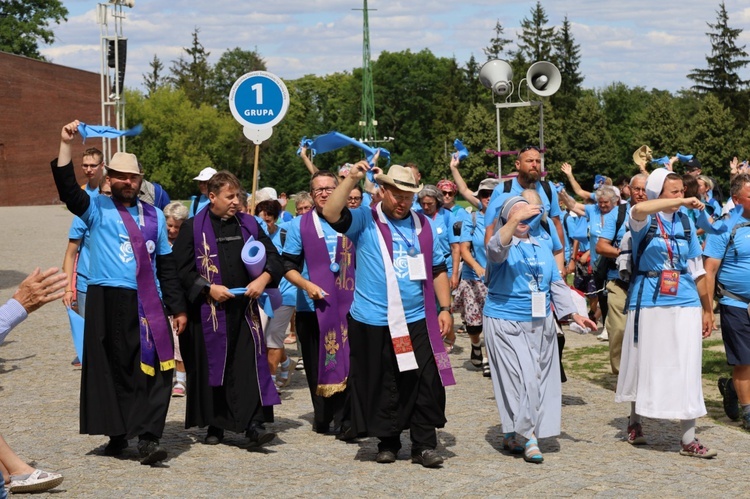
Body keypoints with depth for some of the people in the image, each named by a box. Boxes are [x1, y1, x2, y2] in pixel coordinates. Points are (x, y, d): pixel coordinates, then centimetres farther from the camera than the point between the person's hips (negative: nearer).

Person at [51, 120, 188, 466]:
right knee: (112, 369, 3)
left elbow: (166, 264, 16)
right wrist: (66, 145, -22)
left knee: (155, 370, -7)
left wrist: (177, 307, 12)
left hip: (149, 304, 2)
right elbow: (67, 190, -13)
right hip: (108, 303, -2)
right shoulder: (97, 209, 6)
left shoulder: (154, 215, 15)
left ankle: (148, 437, -7)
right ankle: (117, 434, 15)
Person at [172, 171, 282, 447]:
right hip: (208, 310, -2)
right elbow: (181, 269, -4)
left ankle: (253, 426, -11)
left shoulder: (249, 224, 9)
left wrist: (263, 279, -8)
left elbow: (273, 256, 10)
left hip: (244, 308, 2)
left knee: (249, 364, -7)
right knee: (211, 366, 4)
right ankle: (214, 426, 17)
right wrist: (208, 289, -14)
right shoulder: (193, 227, -1)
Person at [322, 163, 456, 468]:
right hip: (374, 322, -2)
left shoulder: (423, 225, 11)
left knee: (427, 384, -2)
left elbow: (438, 269, 14)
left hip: (418, 321, 2)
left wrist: (445, 309, 7)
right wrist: (352, 178, -22)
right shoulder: (365, 221, 0)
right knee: (383, 386, 7)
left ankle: (425, 445, 8)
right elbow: (331, 214, -19)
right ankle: (387, 442, 22)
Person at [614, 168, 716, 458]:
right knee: (644, 363, 8)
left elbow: (696, 268, 12)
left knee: (686, 369, -1)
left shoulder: (685, 222, 8)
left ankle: (688, 440, 1)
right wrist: (682, 202, -31)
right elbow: (639, 209, -31)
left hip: (685, 304, 3)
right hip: (648, 302, -3)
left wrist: (707, 308, 13)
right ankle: (635, 422, 30)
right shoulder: (645, 220, -4)